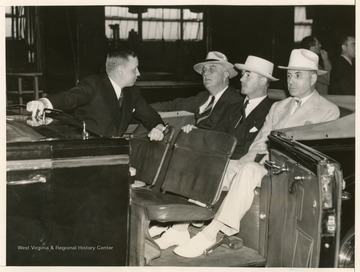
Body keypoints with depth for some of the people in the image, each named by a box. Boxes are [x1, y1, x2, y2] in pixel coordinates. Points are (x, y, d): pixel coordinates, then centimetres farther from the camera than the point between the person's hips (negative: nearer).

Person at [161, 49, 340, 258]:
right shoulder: (278, 107, 25)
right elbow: (260, 142, 16)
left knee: (249, 170, -36)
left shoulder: (328, 111, 6)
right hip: (261, 163, 6)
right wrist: (251, 155, -8)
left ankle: (212, 232, -35)